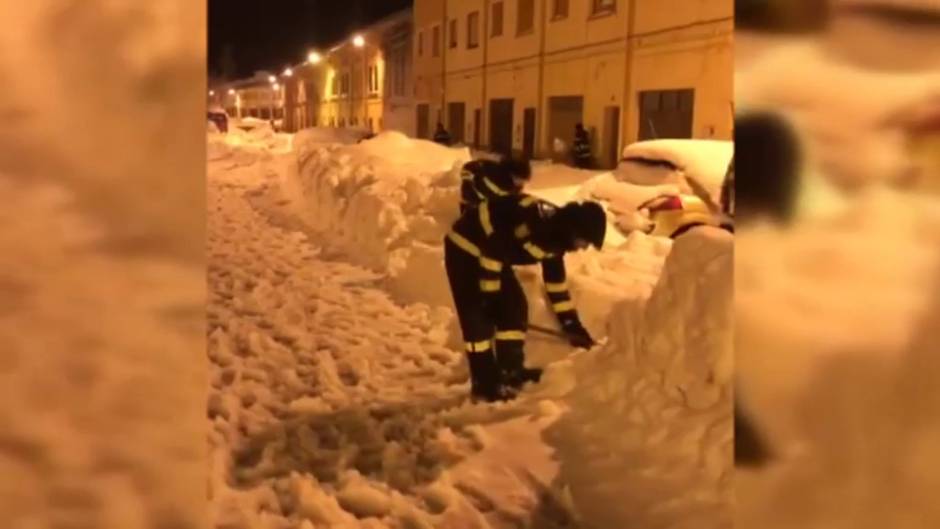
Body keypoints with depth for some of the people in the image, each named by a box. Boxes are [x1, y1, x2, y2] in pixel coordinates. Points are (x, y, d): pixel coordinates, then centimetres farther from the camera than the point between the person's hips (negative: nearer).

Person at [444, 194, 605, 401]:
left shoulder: (555, 234, 0)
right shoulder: (533, 220, -32)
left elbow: (555, 281, 11)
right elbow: (492, 251, -30)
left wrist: (571, 323, 13)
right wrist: (488, 294, -24)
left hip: (493, 251, 10)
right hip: (465, 247, -9)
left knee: (514, 307, 7)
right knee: (479, 317, -12)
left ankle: (510, 371, 17)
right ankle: (485, 384, -6)